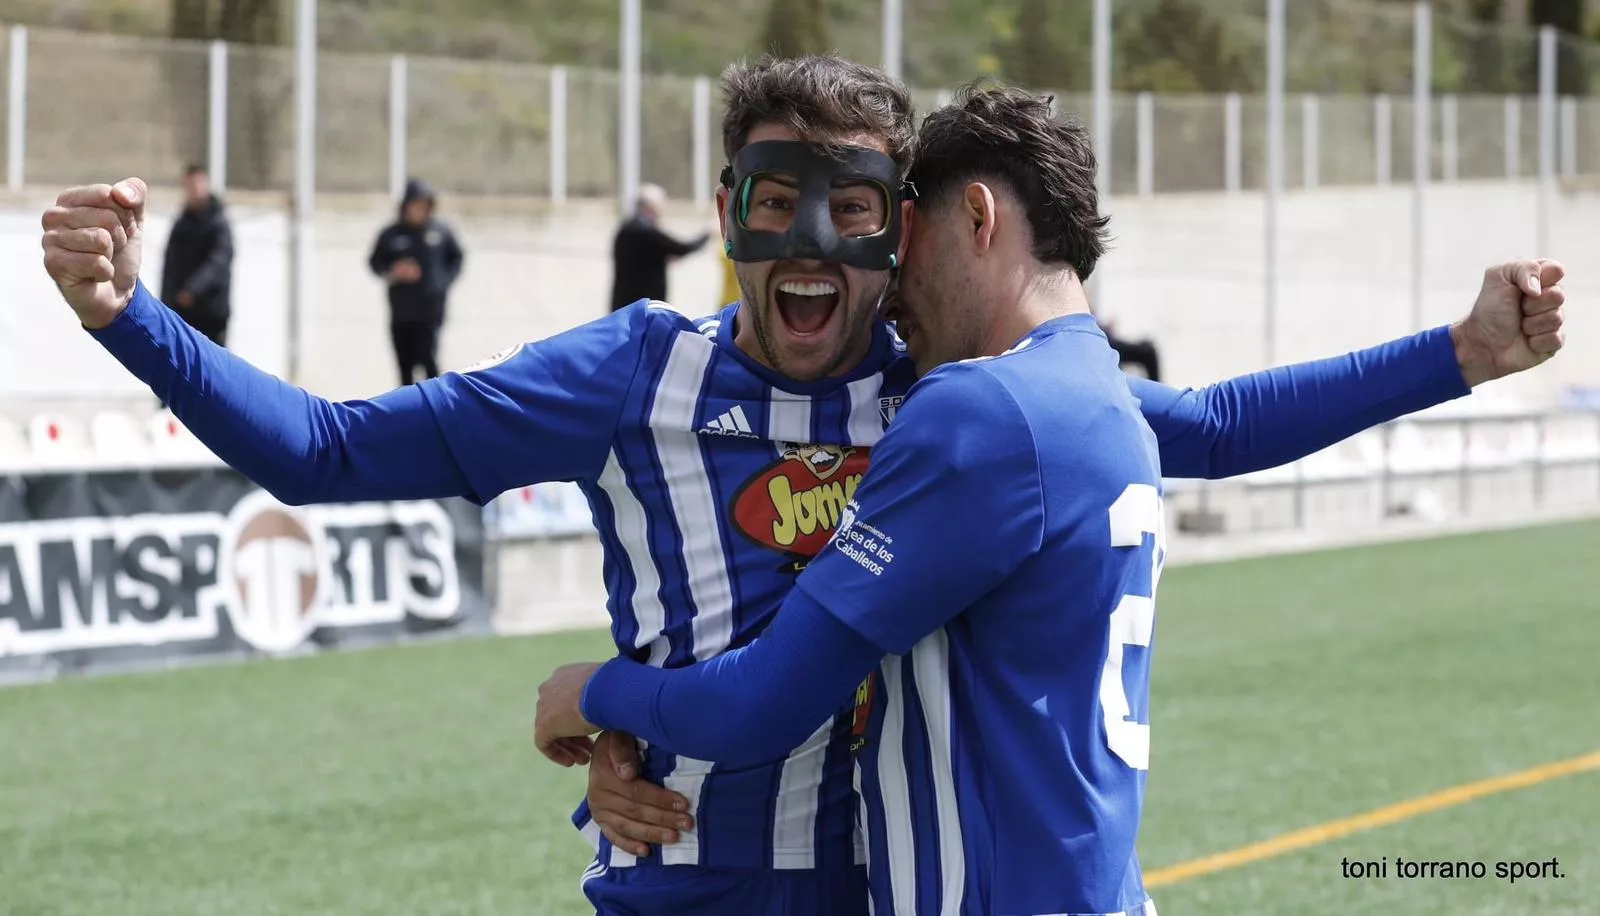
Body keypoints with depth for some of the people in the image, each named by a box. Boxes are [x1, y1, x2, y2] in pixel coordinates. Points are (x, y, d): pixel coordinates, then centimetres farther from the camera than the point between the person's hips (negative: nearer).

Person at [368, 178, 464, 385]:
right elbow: (375, 263, 8)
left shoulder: (440, 231, 0)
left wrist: (445, 280, -3)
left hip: (430, 310, -2)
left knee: (427, 359, -12)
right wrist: (393, 270, -12)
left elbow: (457, 258, 12)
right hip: (400, 312, 2)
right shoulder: (391, 234, 1)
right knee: (405, 363, 9)